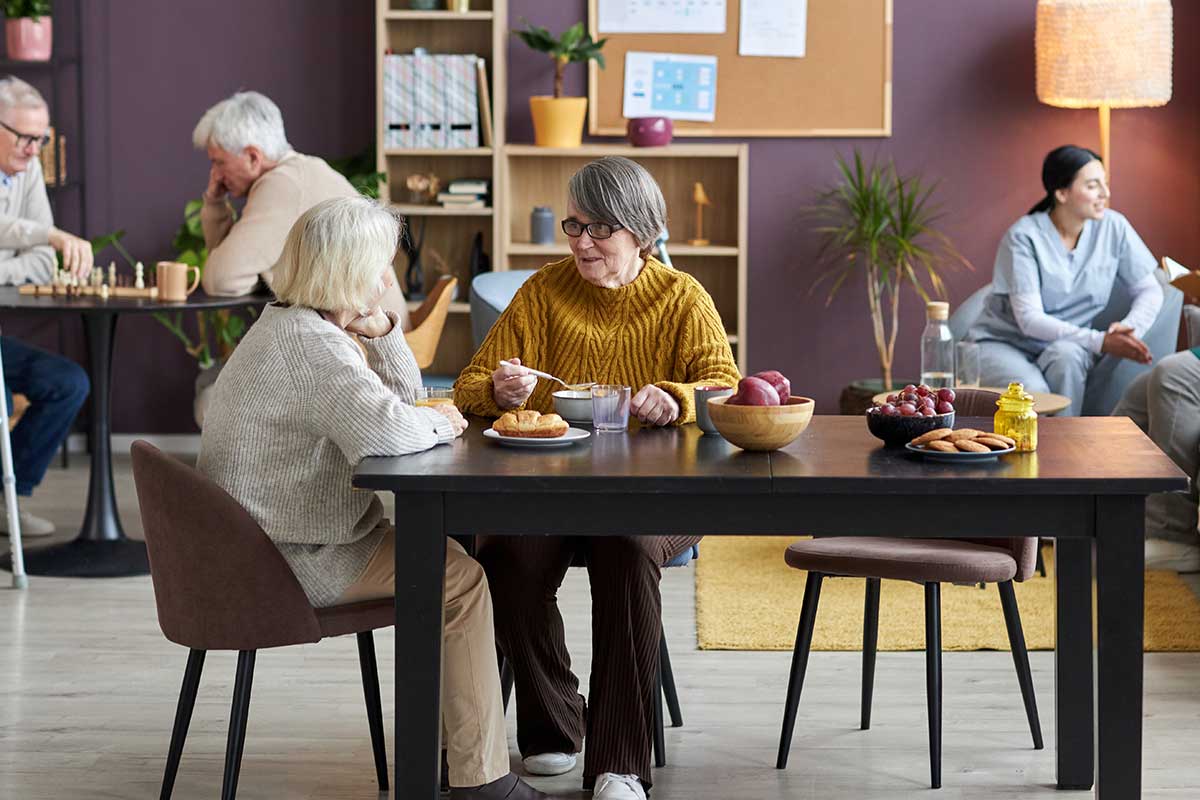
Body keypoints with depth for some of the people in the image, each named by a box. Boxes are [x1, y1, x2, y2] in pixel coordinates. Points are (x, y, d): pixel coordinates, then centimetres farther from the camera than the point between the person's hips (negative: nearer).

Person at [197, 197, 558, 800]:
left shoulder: (291, 327, 14)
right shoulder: (312, 344, -23)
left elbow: (404, 397, 18)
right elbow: (385, 430, -38)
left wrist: (379, 329, 0)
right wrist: (442, 421, -16)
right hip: (291, 563, -11)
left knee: (442, 553, 21)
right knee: (461, 580, -8)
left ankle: (449, 744, 25)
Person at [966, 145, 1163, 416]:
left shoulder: (1113, 227, -5)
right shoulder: (1023, 236, -16)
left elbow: (1150, 290, 2)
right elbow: (1029, 319, -21)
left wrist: (1130, 329, -21)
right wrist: (1099, 342, -30)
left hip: (1067, 345, 4)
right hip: (1002, 341, -3)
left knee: (1066, 354, -32)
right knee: (1033, 392, -35)